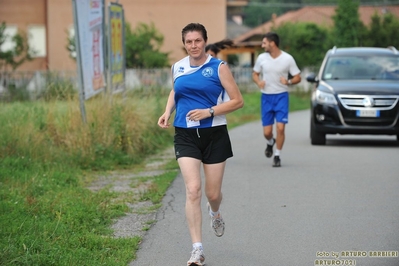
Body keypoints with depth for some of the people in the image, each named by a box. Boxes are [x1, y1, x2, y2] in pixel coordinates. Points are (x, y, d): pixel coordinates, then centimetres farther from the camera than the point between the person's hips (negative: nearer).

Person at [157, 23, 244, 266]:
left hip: (214, 134, -2)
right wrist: (168, 112, 8)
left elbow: (238, 101, -6)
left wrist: (209, 112, -18)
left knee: (213, 193, 6)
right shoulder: (177, 68, 6)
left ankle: (215, 212, 47)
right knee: (193, 189, -14)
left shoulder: (218, 67, -5)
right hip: (186, 135, 2)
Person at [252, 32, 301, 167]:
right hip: (266, 97, 2)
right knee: (267, 132, 1)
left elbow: (298, 77, 1)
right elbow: (255, 74, 14)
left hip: (281, 96, -2)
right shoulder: (261, 58, 1)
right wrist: (259, 82, -9)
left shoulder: (288, 59, -6)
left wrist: (289, 81, -21)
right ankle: (270, 142, 37)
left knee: (280, 128, -12)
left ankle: (277, 156, 3)